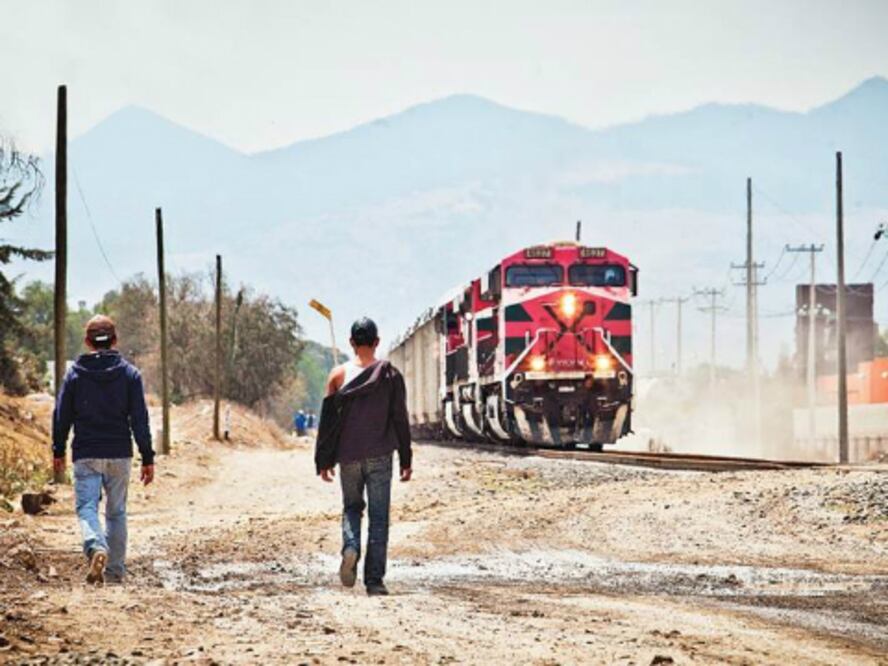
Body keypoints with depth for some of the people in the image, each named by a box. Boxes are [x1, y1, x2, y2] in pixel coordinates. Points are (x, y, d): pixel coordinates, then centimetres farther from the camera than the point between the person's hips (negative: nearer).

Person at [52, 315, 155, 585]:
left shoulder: (74, 374, 0)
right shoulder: (129, 374, 0)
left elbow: (61, 416, 4)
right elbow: (140, 419, -3)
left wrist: (58, 451, 16)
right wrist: (147, 458, 0)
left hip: (86, 455, -1)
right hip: (120, 454, 1)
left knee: (86, 506, -3)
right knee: (116, 512, 11)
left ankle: (96, 548, -32)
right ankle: (115, 571, 13)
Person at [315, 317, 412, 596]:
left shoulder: (339, 375, 0)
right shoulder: (390, 375, -1)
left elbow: (328, 420, 1)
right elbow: (400, 419, 1)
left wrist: (324, 461, 7)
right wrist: (406, 460, 7)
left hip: (348, 456, 1)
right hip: (379, 455, -1)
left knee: (352, 507, 19)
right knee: (378, 516, 2)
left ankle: (351, 547, -10)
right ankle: (374, 580, -4)